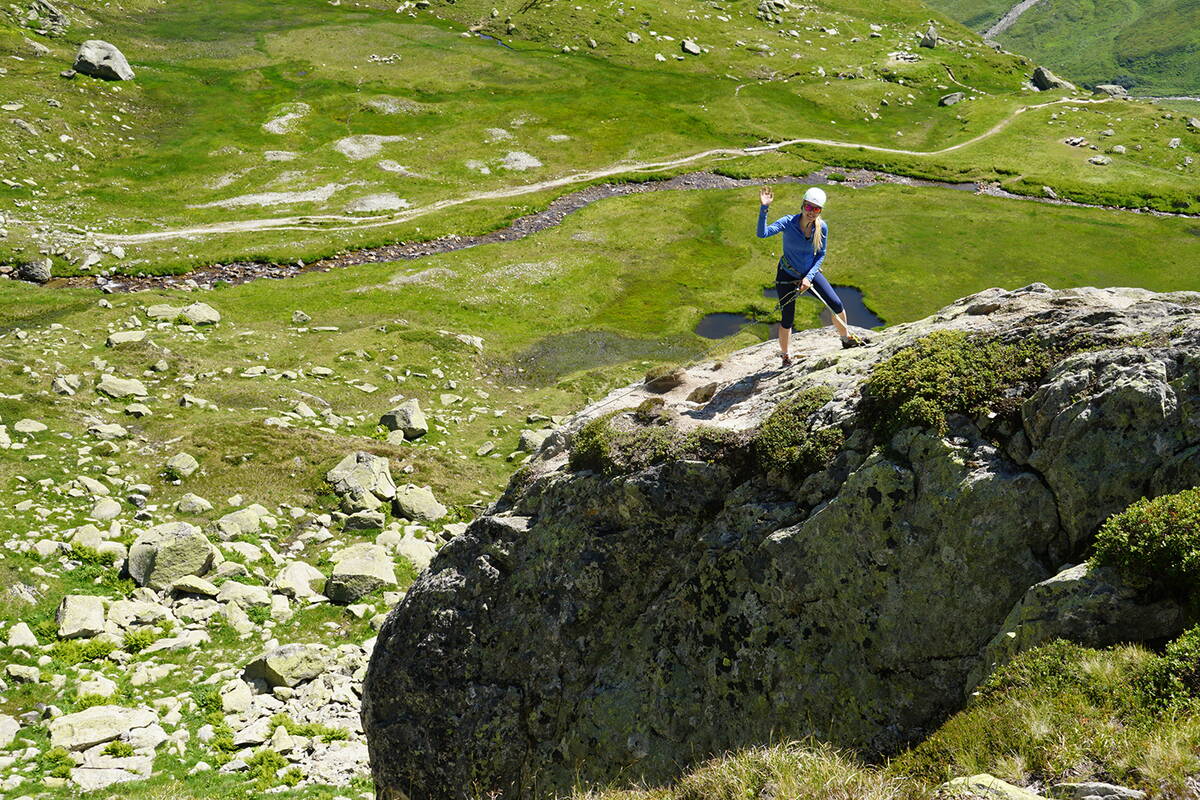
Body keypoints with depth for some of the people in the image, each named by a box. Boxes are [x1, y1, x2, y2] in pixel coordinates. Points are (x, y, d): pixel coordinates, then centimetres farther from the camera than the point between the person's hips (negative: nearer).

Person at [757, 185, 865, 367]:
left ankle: (846, 338, 27)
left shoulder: (822, 227, -14)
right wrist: (764, 209, -51)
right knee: (787, 320, 0)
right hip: (787, 276, -3)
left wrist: (809, 277, -15)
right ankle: (785, 357, 23)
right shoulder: (788, 222, -25)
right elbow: (762, 233, -39)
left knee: (837, 306, -1)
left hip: (810, 272, 3)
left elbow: (821, 256, -3)